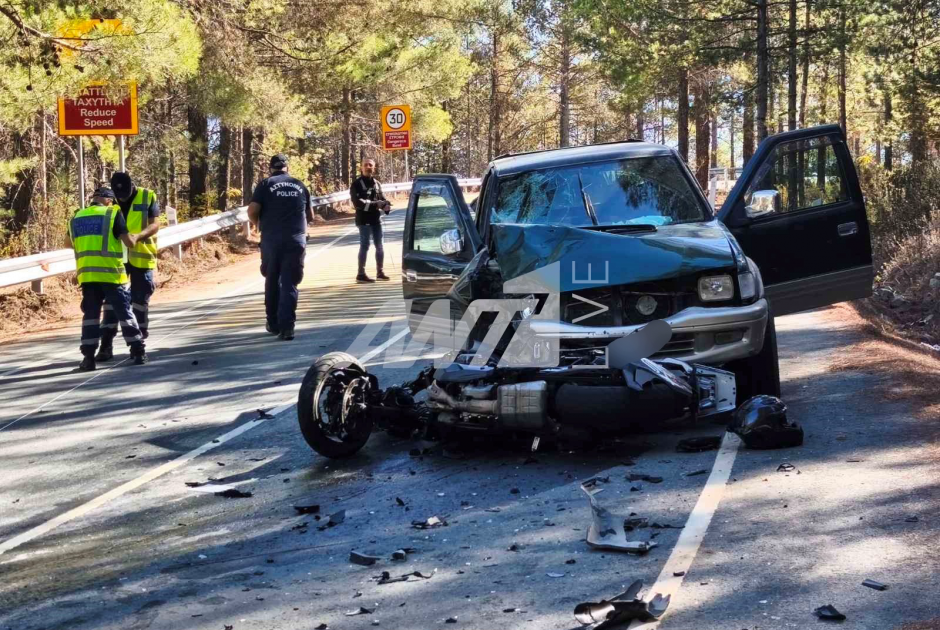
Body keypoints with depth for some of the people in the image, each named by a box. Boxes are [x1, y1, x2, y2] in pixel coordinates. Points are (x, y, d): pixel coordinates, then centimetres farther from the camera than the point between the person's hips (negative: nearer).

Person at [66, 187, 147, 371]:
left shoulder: (76, 217, 13)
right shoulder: (113, 213, -2)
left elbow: (70, 243, 29)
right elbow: (130, 243, -7)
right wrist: (135, 237, 16)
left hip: (87, 274, 3)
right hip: (111, 273, -3)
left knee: (90, 314, 10)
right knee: (124, 312, 6)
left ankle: (88, 357, 4)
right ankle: (138, 352, 10)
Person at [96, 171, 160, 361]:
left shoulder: (148, 197, -5)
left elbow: (155, 225, -10)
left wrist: (139, 235, -29)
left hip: (141, 257, -2)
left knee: (139, 300, 6)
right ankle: (106, 345, 2)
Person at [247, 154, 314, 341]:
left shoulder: (265, 185, 3)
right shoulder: (300, 185, 13)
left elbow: (252, 211, -7)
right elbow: (310, 216, 19)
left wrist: (259, 224, 12)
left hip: (271, 239, -1)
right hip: (296, 239, 1)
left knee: (272, 281, 15)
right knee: (290, 283, 1)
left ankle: (273, 324, 22)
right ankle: (287, 327, -10)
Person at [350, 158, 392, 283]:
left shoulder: (377, 183, 14)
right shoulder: (357, 184, -6)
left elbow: (382, 198, 15)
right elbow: (357, 202, -16)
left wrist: (386, 205, -9)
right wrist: (374, 204, -24)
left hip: (376, 218, 6)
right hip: (364, 219, -6)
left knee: (380, 246, 10)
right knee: (365, 245, -7)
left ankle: (380, 272, 21)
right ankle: (361, 274, -4)